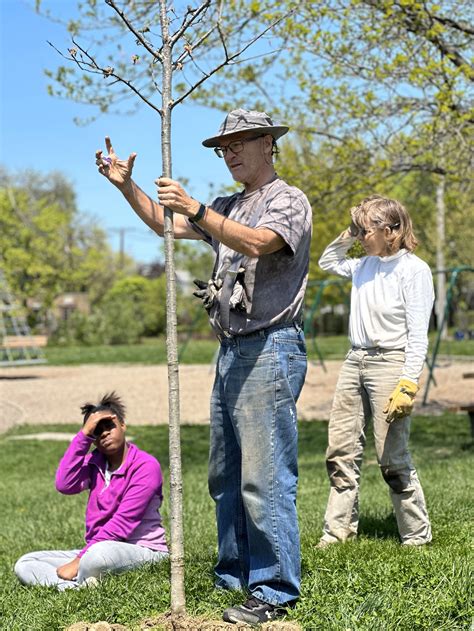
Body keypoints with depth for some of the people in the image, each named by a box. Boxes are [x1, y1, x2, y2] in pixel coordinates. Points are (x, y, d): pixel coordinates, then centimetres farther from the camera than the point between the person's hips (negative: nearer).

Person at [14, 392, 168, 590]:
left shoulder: (145, 466, -9)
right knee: (24, 564, -6)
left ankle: (78, 585, -12)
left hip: (142, 551, -7)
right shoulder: (94, 463, 10)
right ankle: (83, 587, -28)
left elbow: (123, 522, -17)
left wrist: (79, 560, -20)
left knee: (100, 553, -41)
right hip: (94, 550, 7)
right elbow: (64, 485, -11)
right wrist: (83, 434, -11)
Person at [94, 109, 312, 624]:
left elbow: (256, 243, -25)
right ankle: (234, 576, 23)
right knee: (225, 475, 13)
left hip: (269, 350, -9)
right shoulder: (230, 207, 22)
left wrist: (195, 208, -33)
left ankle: (274, 592, -5)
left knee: (265, 477, -10)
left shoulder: (288, 200, -5)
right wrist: (126, 185, 14)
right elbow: (165, 223, 28)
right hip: (231, 351, 9)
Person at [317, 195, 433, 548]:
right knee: (341, 452, 6)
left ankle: (417, 536, 9)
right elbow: (328, 262, 32)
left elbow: (418, 335, -13)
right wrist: (347, 236, 15)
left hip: (390, 362, -7)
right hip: (355, 361, 7)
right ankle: (339, 529, 14)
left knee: (393, 459, -5)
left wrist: (408, 385, -20)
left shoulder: (414, 269, -9)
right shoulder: (365, 266, 11)